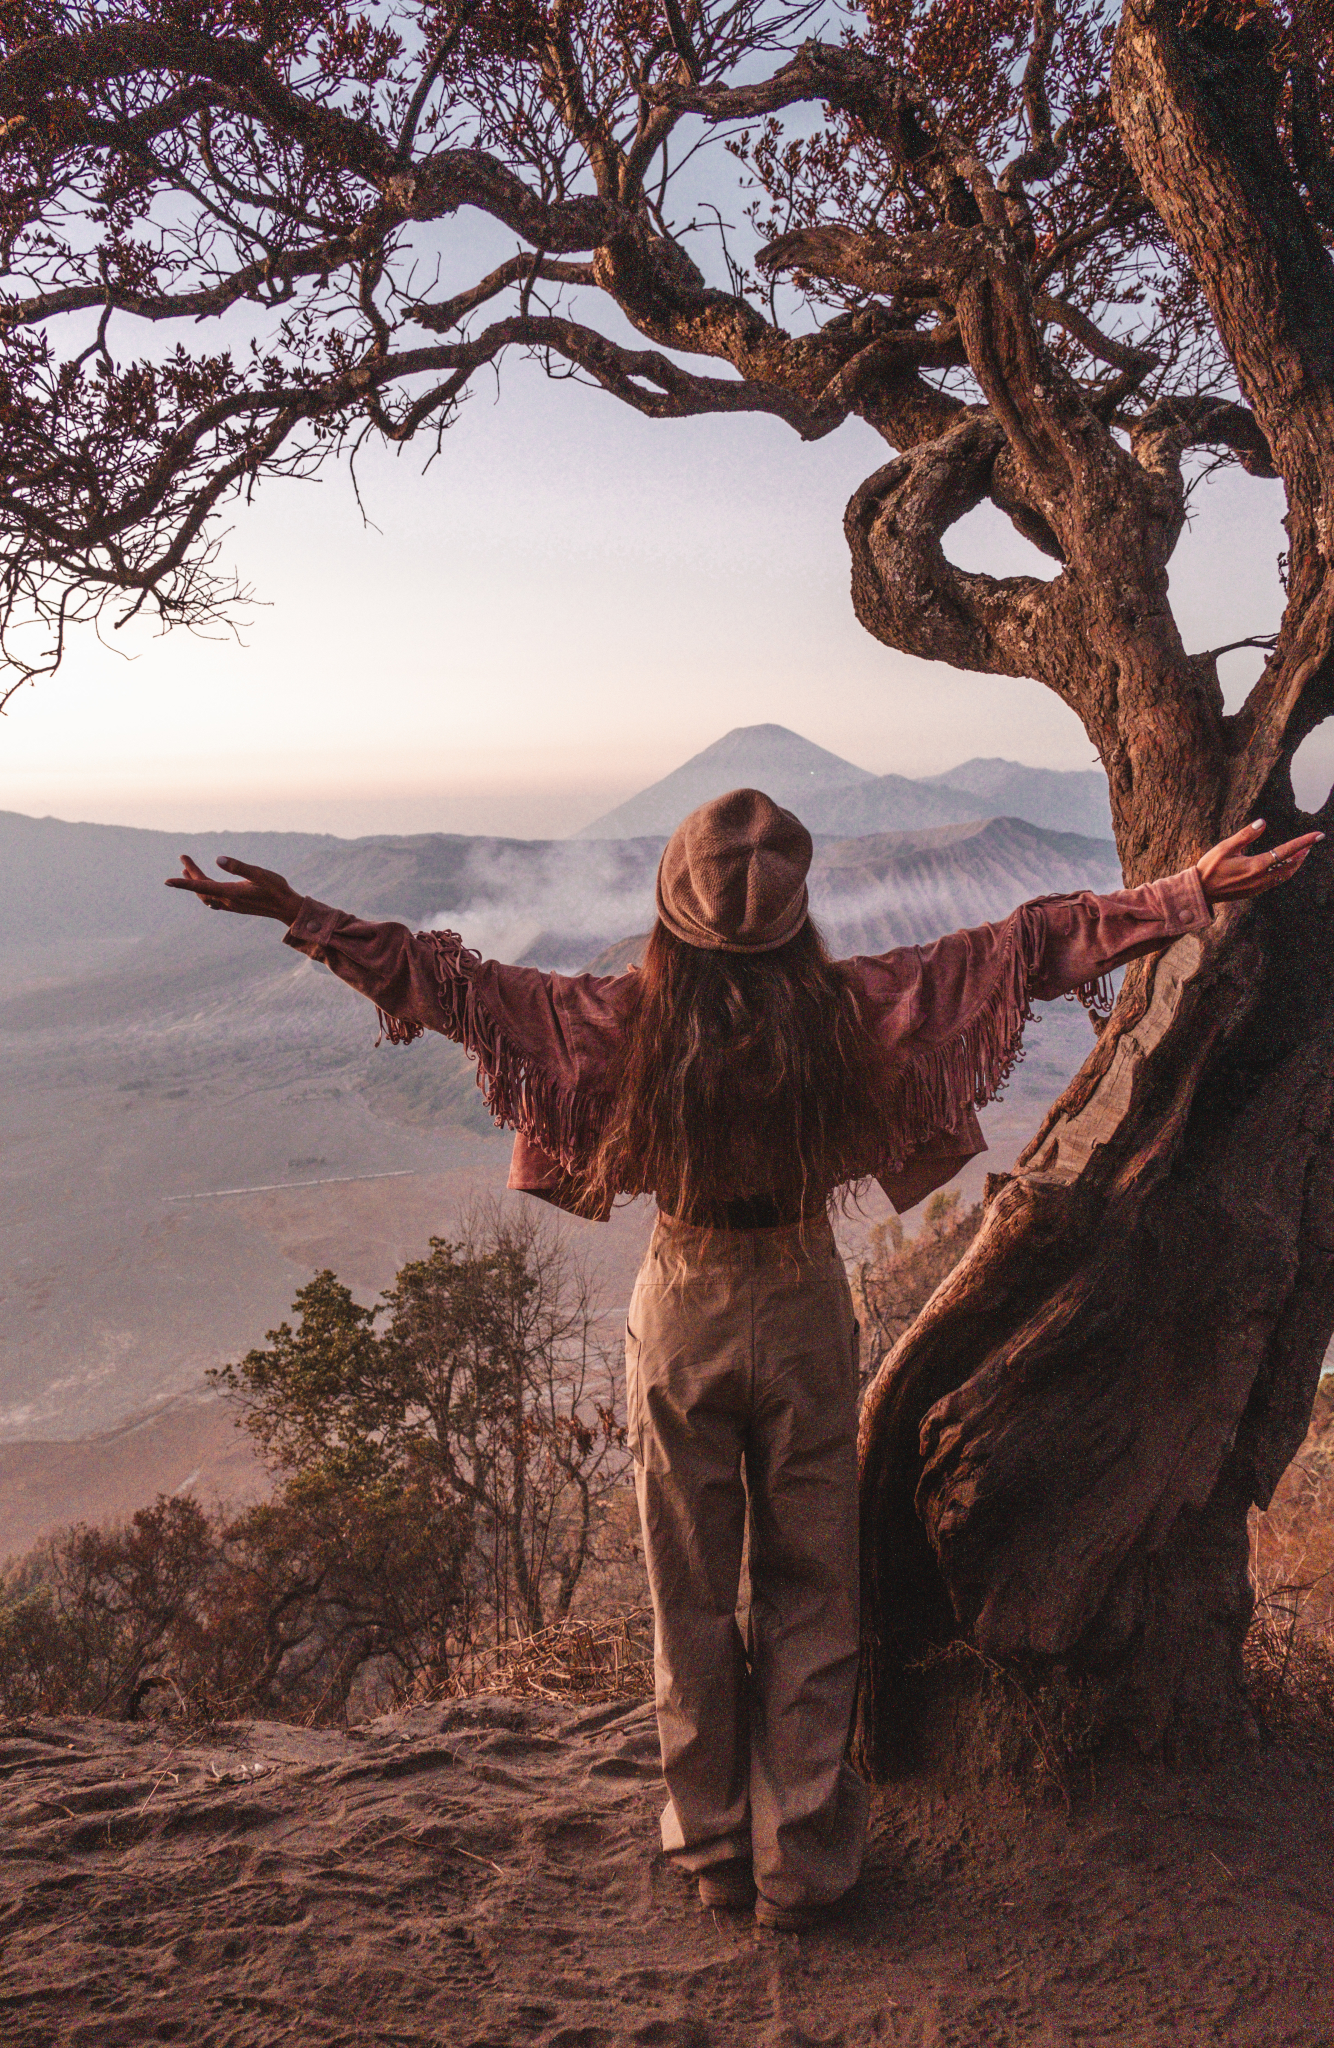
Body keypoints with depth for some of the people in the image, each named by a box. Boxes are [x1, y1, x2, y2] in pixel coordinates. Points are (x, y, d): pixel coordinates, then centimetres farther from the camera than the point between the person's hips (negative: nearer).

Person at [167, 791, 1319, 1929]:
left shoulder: (633, 1014, -15)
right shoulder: (847, 1006, -13)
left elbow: (458, 984, -10)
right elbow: (1024, 949, -8)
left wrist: (302, 915, -3)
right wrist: (1195, 893, 0)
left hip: (682, 1312, 0)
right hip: (805, 1308, 0)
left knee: (693, 1597, 15)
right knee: (811, 1594, 15)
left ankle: (715, 1849, 31)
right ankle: (802, 1864, 26)